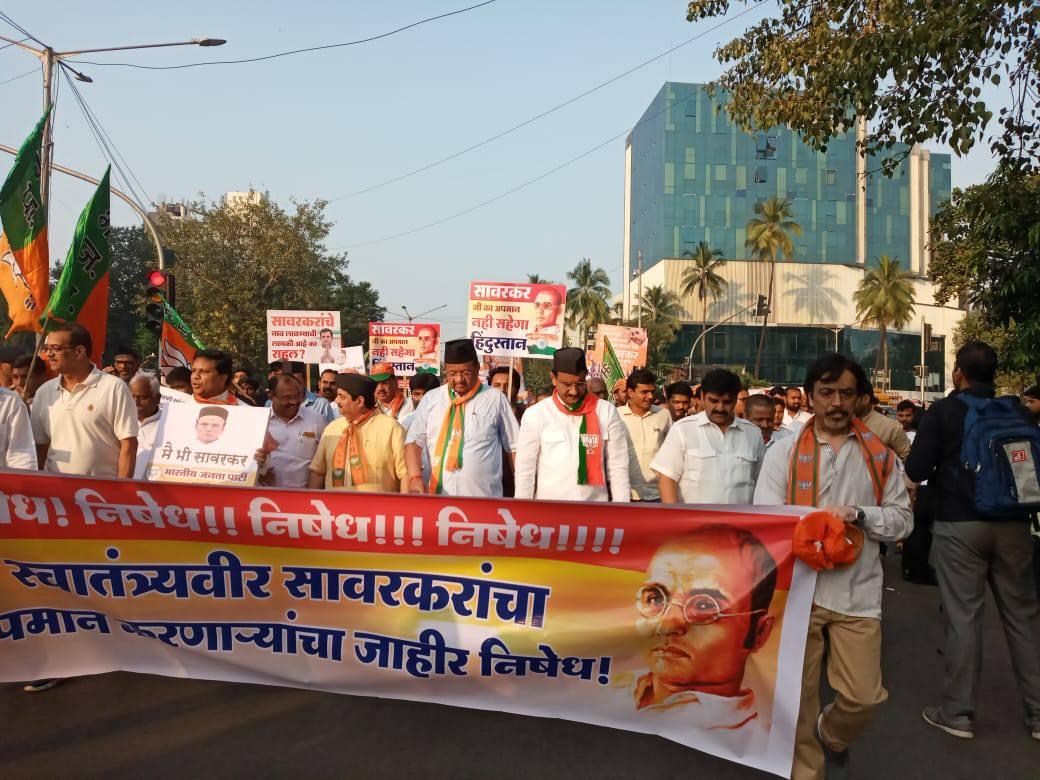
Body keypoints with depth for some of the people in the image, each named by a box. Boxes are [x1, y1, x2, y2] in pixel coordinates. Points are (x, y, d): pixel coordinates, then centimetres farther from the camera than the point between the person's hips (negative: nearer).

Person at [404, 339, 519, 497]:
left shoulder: (495, 399, 2)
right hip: (439, 497, 2)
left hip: (484, 499, -2)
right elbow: (414, 440, 3)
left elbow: (515, 446, 5)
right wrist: (415, 477, -13)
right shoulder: (431, 398, 7)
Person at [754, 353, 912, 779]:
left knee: (862, 695, 5)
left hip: (858, 590, 1)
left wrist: (860, 515, -13)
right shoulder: (784, 450, 0)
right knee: (798, 694, 9)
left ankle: (833, 737, 39)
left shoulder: (879, 452, 5)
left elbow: (902, 518, 5)